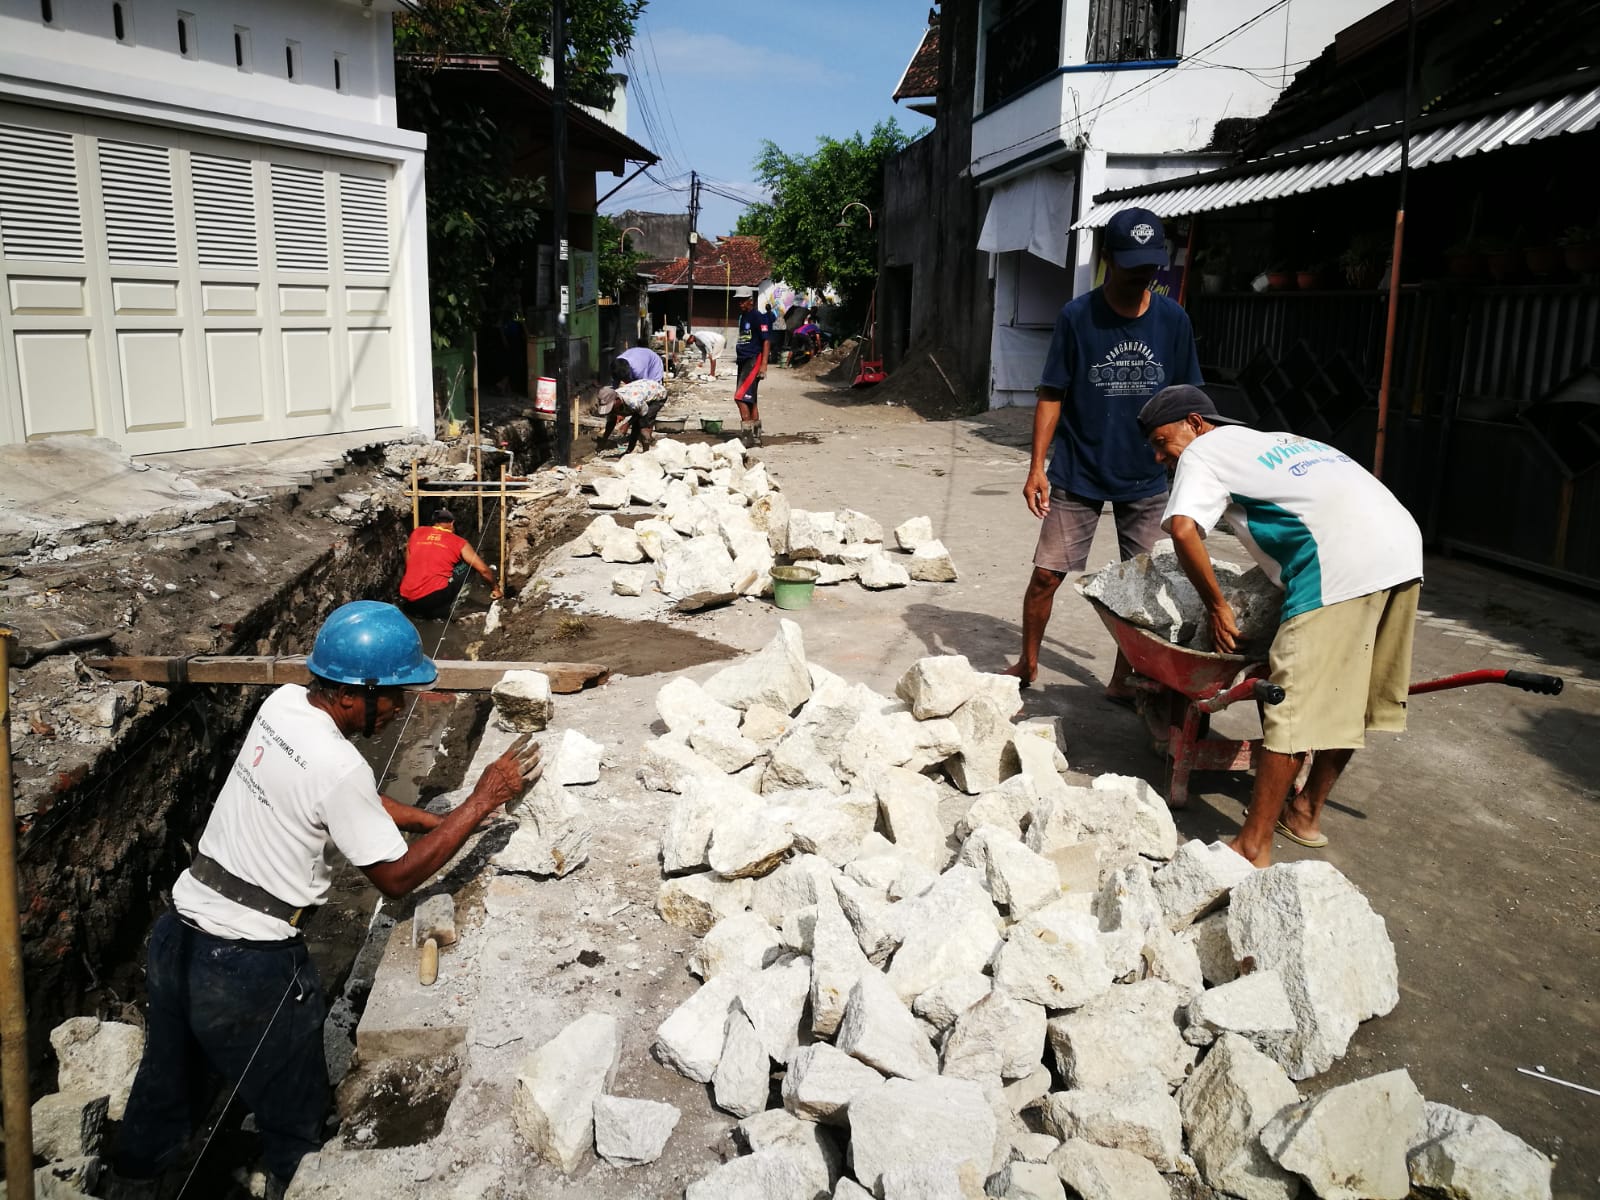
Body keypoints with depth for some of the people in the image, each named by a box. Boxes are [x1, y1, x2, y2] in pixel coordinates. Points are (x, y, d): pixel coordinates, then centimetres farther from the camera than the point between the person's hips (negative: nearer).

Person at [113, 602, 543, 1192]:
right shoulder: (339, 767, -26)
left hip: (180, 931, 8)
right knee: (295, 1117, 14)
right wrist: (481, 801, -13)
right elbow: (396, 877, -14)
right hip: (250, 970, -8)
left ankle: (134, 1175, 50)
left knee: (171, 1080, 31)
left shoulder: (283, 703, -2)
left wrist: (435, 821, 8)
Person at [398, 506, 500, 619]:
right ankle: (443, 609, 7)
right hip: (434, 596, -5)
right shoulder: (458, 542, 6)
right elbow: (483, 570, 8)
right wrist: (495, 588, 26)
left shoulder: (416, 533, 15)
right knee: (467, 565, 14)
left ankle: (420, 611, 15)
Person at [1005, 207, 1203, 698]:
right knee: (1046, 573, 0)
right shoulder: (1077, 316, -8)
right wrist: (1037, 466, -11)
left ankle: (1122, 679, 22)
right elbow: (1051, 394, -5)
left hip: (1147, 479, 2)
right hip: (1077, 475, -2)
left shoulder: (1172, 319, -1)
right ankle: (1027, 663, 23)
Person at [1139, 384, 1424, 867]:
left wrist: (1217, 606, -1)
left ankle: (1254, 848, -1)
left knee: (1294, 703, -5)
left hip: (1344, 561, -9)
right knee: (1349, 694, 18)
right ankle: (1307, 813, 32)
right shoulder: (1278, 440, 33)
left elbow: (1183, 530, -11)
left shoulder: (1203, 452, 8)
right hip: (1403, 542, 9)